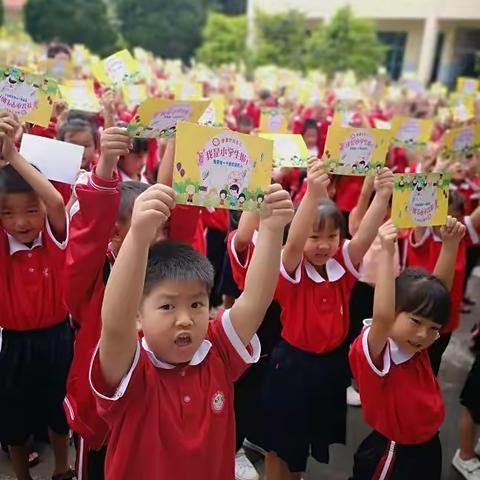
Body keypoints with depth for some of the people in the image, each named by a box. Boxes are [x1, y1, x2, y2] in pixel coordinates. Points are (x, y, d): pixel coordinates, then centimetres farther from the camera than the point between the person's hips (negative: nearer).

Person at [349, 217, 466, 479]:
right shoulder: (374, 352, -26)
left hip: (428, 448, 7)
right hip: (391, 455, -7)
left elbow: (439, 286, -8)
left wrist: (450, 243, -18)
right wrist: (386, 253, -49)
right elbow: (382, 316, -48)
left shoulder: (417, 345, -7)